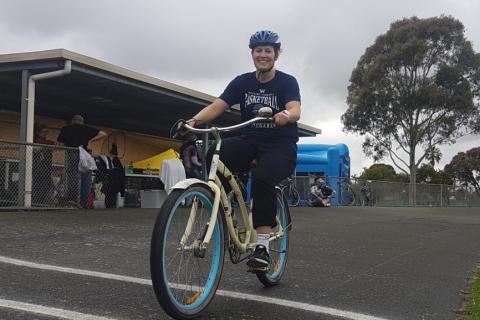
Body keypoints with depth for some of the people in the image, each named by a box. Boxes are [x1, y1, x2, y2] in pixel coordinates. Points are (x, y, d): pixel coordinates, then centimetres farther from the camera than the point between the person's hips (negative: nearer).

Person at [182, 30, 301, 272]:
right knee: (213, 157, -27)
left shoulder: (287, 82, -5)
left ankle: (262, 246, -25)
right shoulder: (242, 82, 4)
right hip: (250, 141, 3)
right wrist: (194, 120, -29)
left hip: (281, 146, -3)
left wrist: (285, 115, -49)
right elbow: (217, 106, -9)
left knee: (262, 180, -34)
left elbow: (295, 110, -24)